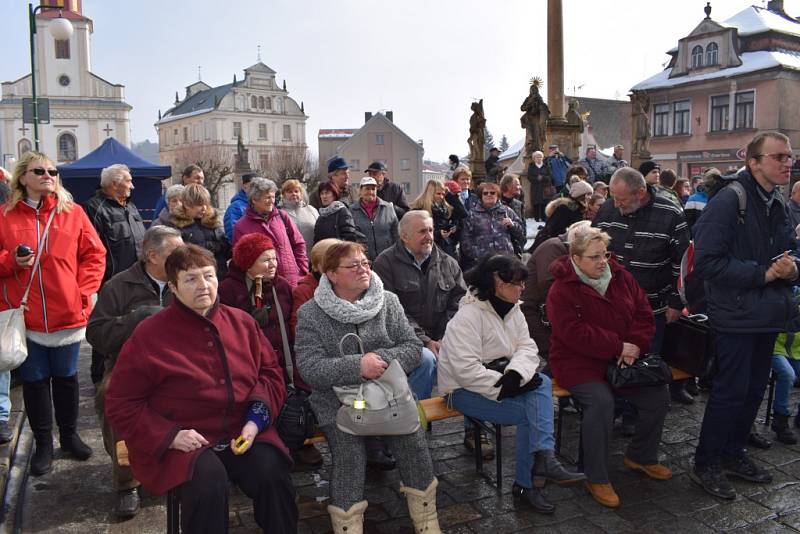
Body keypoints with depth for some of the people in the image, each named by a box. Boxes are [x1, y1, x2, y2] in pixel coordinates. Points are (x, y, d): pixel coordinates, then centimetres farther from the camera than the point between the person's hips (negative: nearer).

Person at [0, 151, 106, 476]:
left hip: (67, 315, 0)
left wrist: (83, 292, -6)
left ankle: (69, 435, 32)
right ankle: (43, 444, 25)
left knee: (66, 377, 15)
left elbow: (94, 255, 2)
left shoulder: (73, 213, 1)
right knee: (34, 381, 10)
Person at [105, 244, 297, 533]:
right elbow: (121, 404, 0)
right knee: (208, 476, -33)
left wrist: (257, 419, -5)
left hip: (242, 432, 3)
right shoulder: (149, 334, -3)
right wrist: (169, 436, -14)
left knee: (271, 470, -25)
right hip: (181, 441, -3)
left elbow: (271, 372, 13)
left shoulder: (242, 322, 7)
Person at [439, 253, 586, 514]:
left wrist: (515, 374, -23)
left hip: (497, 378, 8)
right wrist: (505, 387, -27)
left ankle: (543, 458, -26)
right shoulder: (468, 316, -22)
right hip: (463, 389, -8)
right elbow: (466, 370, -28)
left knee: (542, 383, -19)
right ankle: (524, 485, -5)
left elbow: (527, 346, -2)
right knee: (528, 413, -19)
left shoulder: (512, 309, 5)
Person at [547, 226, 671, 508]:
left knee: (658, 396, -7)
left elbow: (644, 314, 8)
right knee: (601, 401, -32)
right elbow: (575, 334, -21)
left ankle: (641, 456, 20)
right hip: (578, 363, -6)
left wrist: (634, 346, -11)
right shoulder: (561, 291, -12)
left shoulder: (621, 277, 6)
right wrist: (619, 347, -20)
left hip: (622, 359, 6)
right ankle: (597, 479, -15)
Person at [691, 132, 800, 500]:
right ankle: (705, 465, 14)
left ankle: (733, 453, 33)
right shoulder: (727, 202, -16)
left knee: (754, 388, 16)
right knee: (731, 391, -2)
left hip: (768, 313, 8)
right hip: (736, 314, -8)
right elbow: (707, 262, -22)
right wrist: (762, 273, -20)